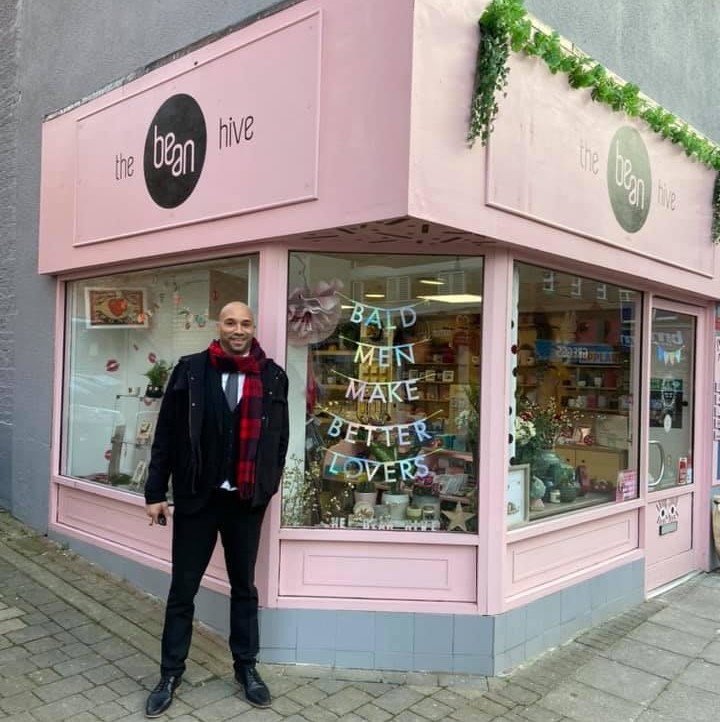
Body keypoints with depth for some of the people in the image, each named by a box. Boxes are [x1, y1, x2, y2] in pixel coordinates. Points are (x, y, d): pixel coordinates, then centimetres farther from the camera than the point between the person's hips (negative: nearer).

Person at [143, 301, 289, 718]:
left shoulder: (272, 377, -2)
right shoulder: (190, 370, -4)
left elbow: (279, 436, 6)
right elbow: (167, 434, -2)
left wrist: (269, 485, 6)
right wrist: (156, 491, -2)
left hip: (247, 499, 1)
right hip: (197, 497, 0)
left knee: (245, 587, 15)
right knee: (183, 588, 11)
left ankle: (247, 667, 30)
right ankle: (171, 672, 28)